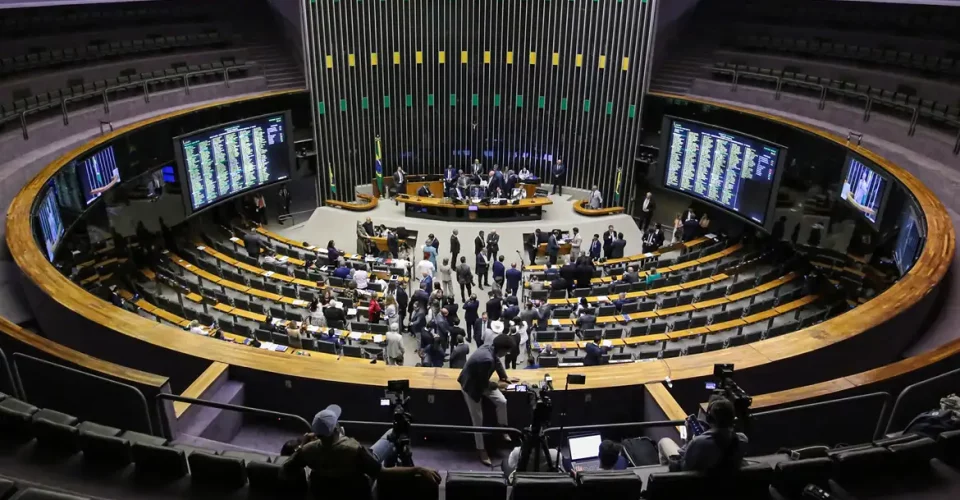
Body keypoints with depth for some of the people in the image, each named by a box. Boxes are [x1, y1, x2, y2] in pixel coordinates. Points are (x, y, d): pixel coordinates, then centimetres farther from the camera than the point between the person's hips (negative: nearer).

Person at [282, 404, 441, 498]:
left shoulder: (308, 450, -28)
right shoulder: (353, 449, -42)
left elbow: (285, 472, -13)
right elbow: (381, 473, -40)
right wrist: (417, 470, -43)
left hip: (322, 491, 4)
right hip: (356, 492, -4)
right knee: (392, 435, -1)